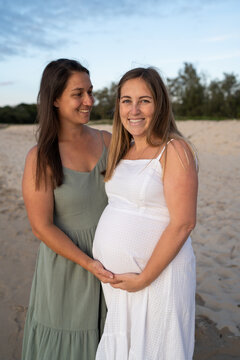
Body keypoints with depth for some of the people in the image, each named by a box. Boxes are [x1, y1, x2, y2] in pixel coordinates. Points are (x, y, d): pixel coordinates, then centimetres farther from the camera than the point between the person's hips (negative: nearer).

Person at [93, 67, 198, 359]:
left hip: (157, 274, -6)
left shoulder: (174, 150, -14)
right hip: (114, 276, 7)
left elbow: (183, 223, -19)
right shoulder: (123, 150, 8)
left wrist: (143, 279, -16)